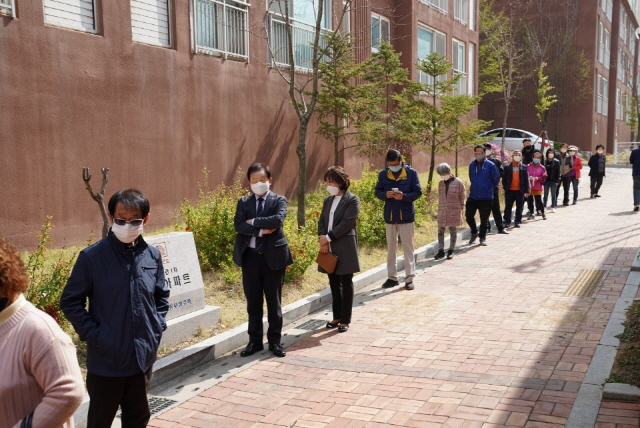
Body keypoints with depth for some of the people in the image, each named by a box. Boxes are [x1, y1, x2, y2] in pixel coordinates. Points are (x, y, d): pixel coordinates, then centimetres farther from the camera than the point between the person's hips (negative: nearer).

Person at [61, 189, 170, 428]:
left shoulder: (152, 255, 0)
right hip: (106, 359, -3)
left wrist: (157, 328, 1)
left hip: (143, 356, 4)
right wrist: (93, 336, -12)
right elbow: (70, 302, -6)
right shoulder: (92, 257, -12)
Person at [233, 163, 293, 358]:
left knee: (274, 301, 7)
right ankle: (254, 341, 21)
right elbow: (238, 225, -7)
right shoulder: (243, 202, 8)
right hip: (250, 256, 2)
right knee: (253, 301, 10)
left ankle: (275, 341, 18)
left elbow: (278, 219, -20)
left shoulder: (279, 200, 1)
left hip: (273, 256, -2)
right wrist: (261, 230, -18)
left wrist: (254, 221, -14)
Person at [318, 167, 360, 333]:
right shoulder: (328, 200, 15)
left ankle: (345, 320, 7)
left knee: (346, 284, 1)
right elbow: (321, 221, 10)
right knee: (334, 283, 12)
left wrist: (328, 237, -15)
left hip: (344, 247, -6)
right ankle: (337, 317, 22)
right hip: (329, 247, 6)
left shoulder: (352, 200, -6)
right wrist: (322, 239, -7)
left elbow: (346, 223, -15)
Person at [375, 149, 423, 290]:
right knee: (390, 247, 10)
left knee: (408, 247, 3)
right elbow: (378, 192, 5)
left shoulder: (411, 173, -7)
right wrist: (386, 195, -18)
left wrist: (404, 196, -24)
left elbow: (418, 192, -7)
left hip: (406, 215, -3)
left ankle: (409, 278, 9)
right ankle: (392, 277, 20)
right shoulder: (383, 174, 1)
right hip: (390, 215, 3)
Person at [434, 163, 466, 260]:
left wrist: (460, 209, 0)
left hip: (454, 212, -3)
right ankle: (441, 251, 10)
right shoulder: (441, 183, 6)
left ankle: (451, 251, 16)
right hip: (442, 211, 4)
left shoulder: (458, 182, -5)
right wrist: (439, 209, 10)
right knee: (440, 231, 3)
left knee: (453, 231, 6)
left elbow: (462, 197, 1)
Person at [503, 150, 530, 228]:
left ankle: (518, 221, 14)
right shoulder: (507, 168, 2)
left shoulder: (523, 168, 5)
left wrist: (526, 191, -3)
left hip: (520, 191, 1)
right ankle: (507, 221, 10)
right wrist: (505, 188, -6)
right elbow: (504, 179, 3)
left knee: (519, 207, 6)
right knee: (508, 207, 3)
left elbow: (526, 180, 3)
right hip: (510, 191, -1)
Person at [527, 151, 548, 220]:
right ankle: (531, 213, 20)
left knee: (539, 200, -3)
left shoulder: (542, 168, 0)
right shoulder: (529, 166, 1)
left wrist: (538, 178, -18)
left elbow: (544, 178, -2)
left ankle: (543, 213, 14)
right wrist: (528, 178, -15)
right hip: (530, 187, 2)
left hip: (538, 187, -2)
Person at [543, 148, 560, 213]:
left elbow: (558, 172, -2)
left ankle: (553, 207, 12)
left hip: (553, 181, -1)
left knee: (553, 194, 6)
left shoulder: (557, 162, -1)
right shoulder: (544, 161, 1)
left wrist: (557, 181, -8)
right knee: (546, 194, 7)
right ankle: (544, 207, 13)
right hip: (546, 180, 1)